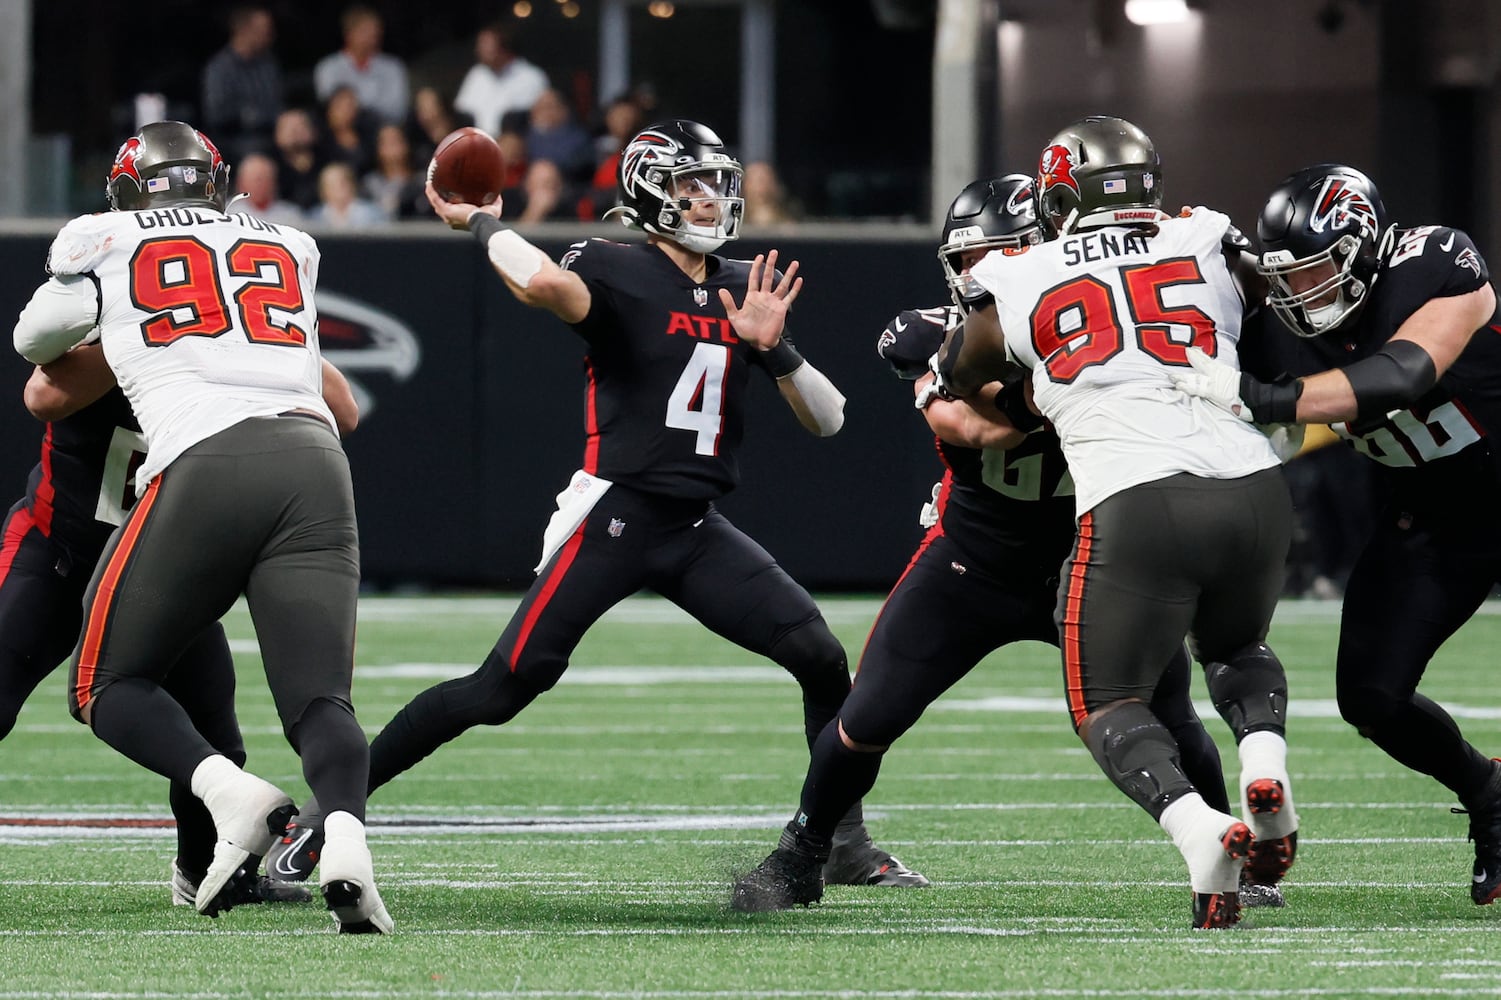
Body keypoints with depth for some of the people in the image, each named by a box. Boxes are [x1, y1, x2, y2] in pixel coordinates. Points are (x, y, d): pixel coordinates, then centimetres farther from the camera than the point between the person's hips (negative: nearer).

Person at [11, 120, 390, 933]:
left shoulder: (101, 246, 18)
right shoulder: (289, 251, 27)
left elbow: (36, 344, 35)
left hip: (205, 467, -3)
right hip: (315, 461, 3)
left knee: (107, 687, 10)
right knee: (318, 702, 1)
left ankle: (230, 792, -16)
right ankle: (345, 832, -31)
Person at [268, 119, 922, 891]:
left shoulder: (743, 287, 12)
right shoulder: (614, 272, -7)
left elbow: (826, 421, 11)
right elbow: (543, 283, -34)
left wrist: (772, 347, -6)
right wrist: (484, 224, -15)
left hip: (698, 532, 6)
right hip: (614, 516, -6)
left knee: (822, 659, -5)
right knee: (504, 687, -13)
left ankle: (847, 840, 11)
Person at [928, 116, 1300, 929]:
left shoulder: (1019, 283, 10)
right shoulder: (1209, 247, 14)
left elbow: (950, 384, 26)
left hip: (1136, 505, -3)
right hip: (1254, 490, 3)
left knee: (1107, 703, 10)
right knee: (1235, 648, 31)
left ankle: (1198, 827, -20)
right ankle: (1265, 758, -2)